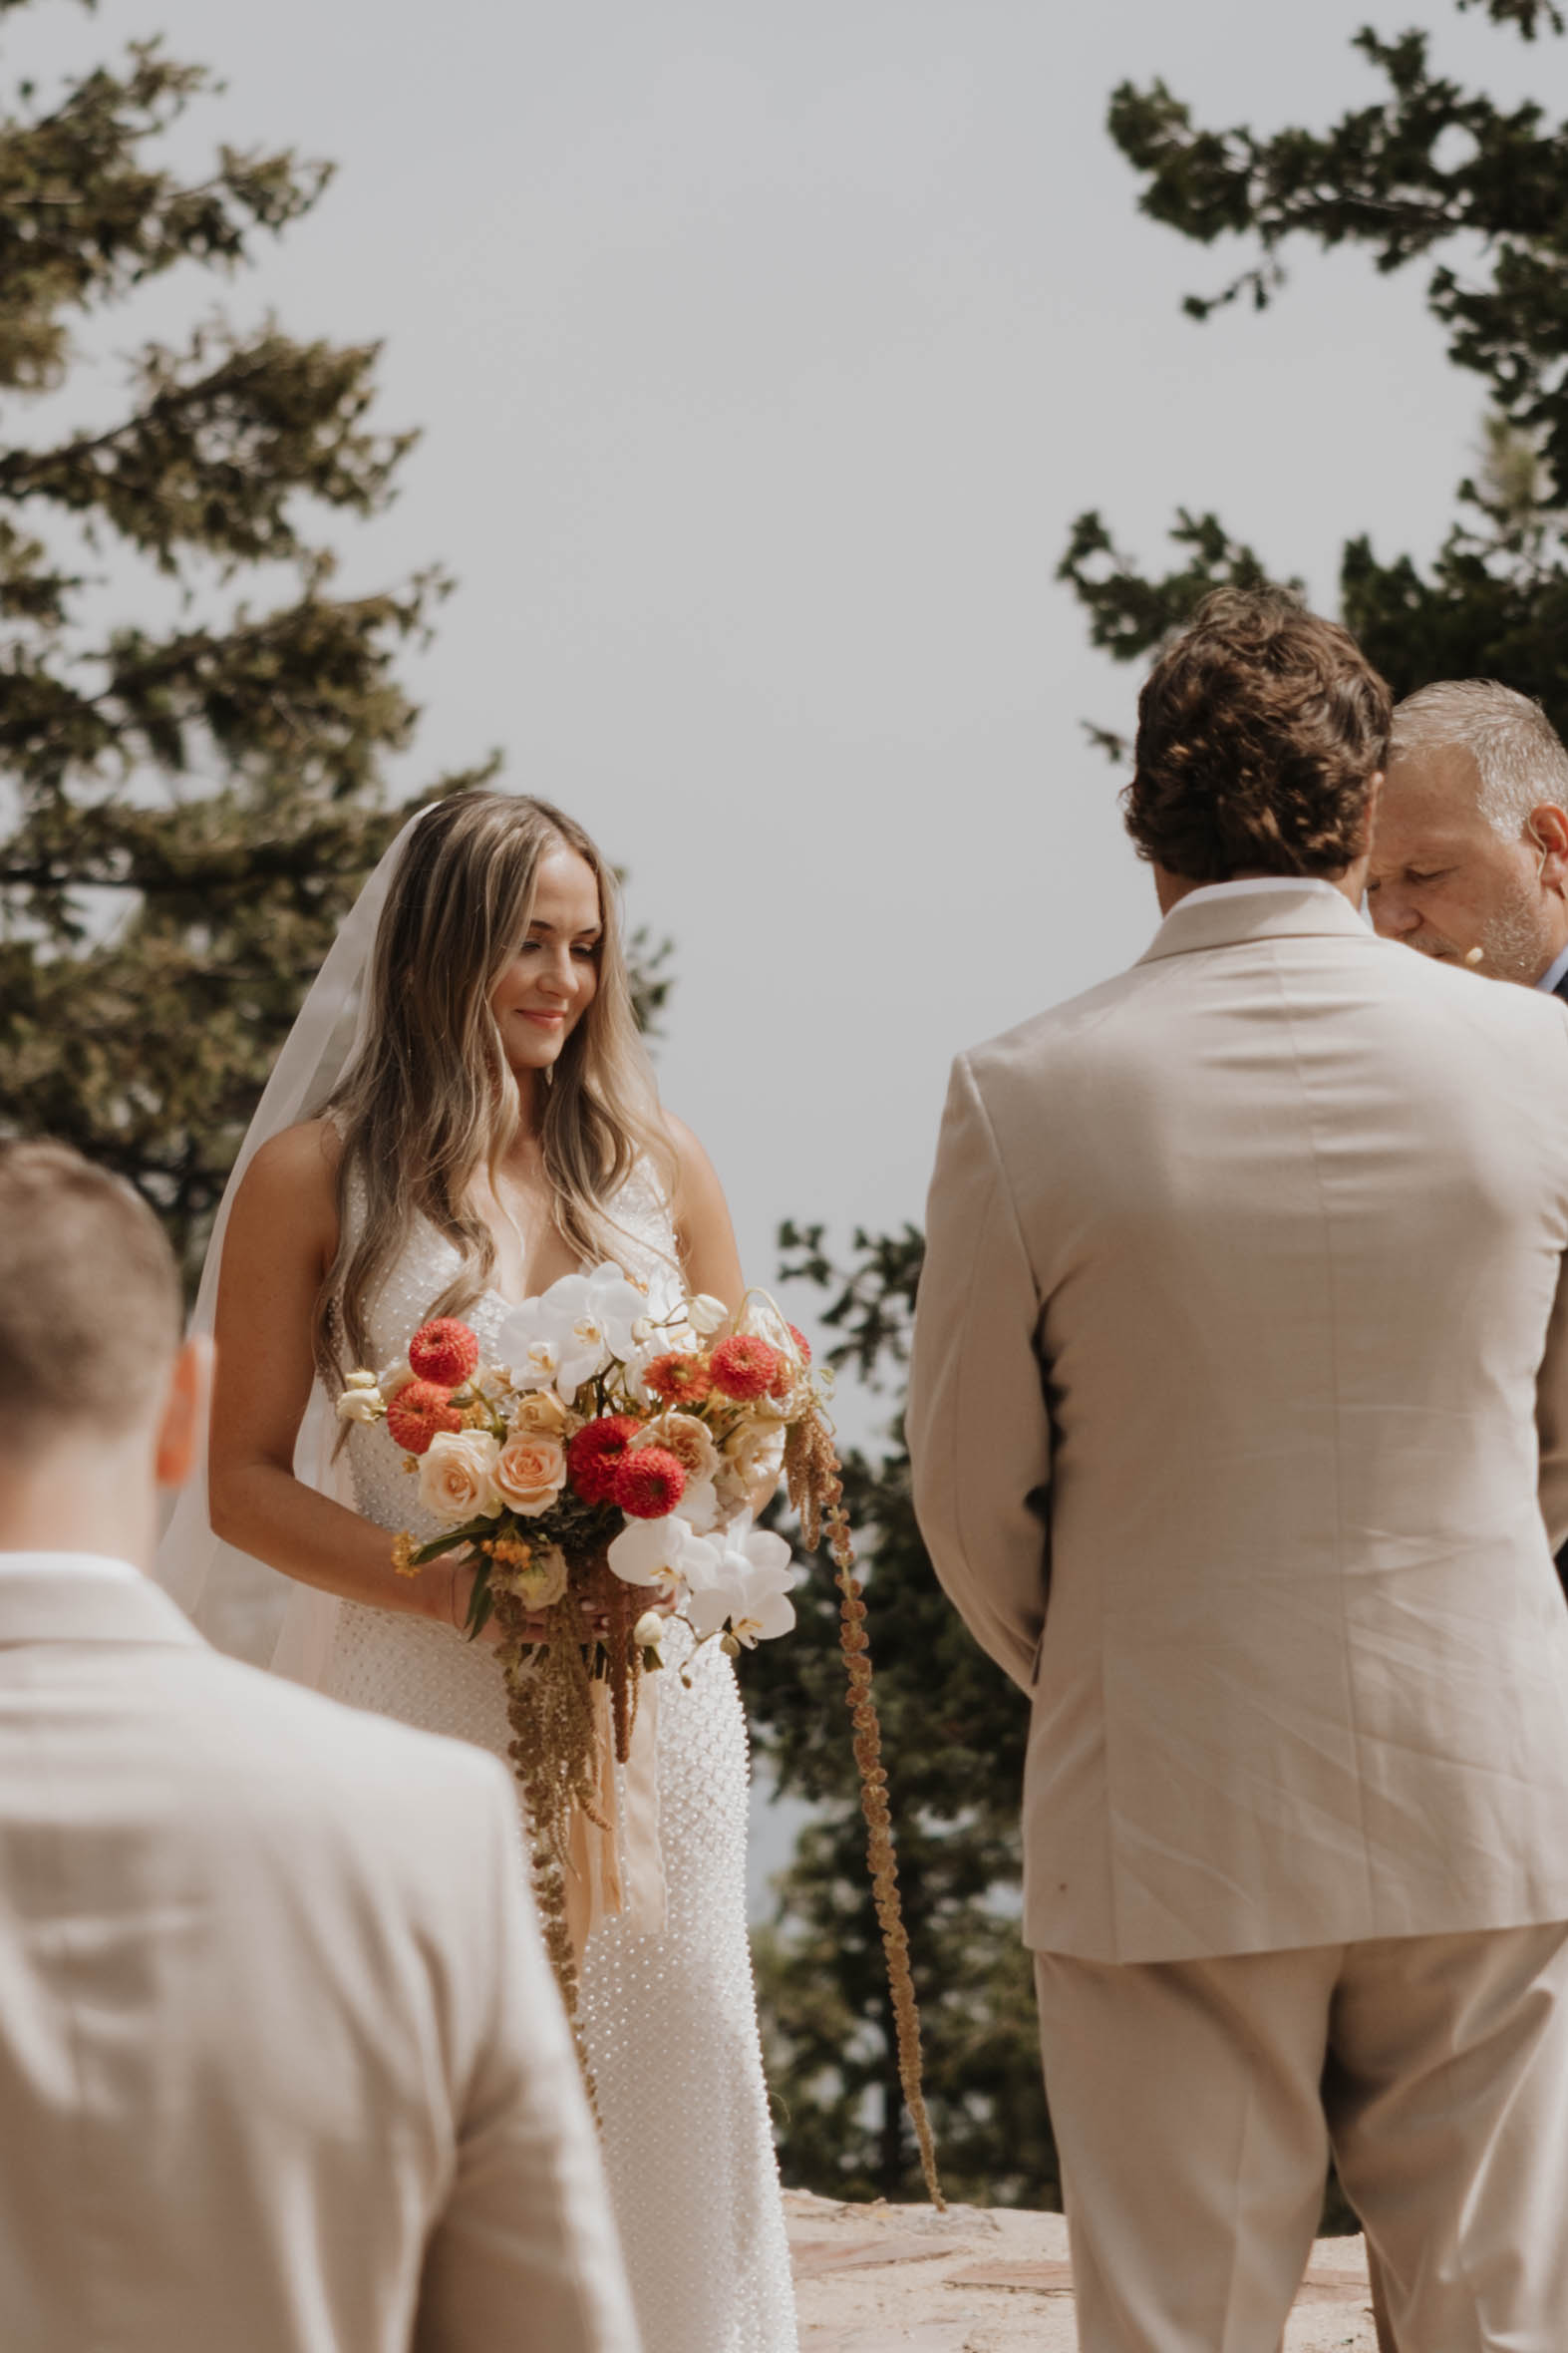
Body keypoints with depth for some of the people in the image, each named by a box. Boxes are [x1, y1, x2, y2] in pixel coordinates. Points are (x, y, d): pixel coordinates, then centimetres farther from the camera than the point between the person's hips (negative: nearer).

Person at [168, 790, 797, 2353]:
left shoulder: (653, 1161, 9)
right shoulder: (315, 1176, 0)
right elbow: (246, 1484, -1)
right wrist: (460, 1587, -15)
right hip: (423, 1700, -3)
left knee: (657, 2085, 2)